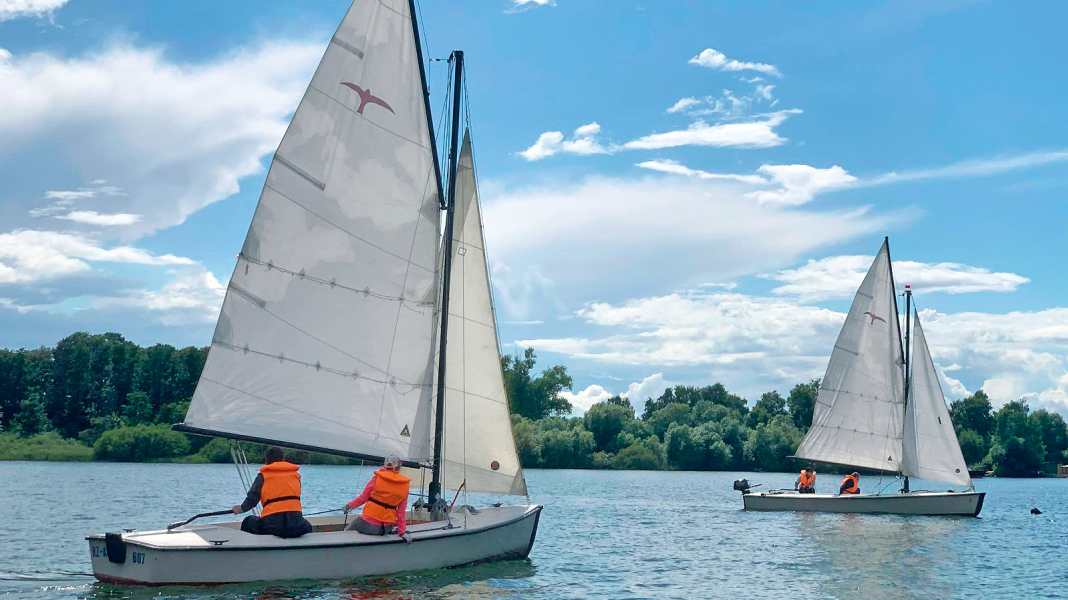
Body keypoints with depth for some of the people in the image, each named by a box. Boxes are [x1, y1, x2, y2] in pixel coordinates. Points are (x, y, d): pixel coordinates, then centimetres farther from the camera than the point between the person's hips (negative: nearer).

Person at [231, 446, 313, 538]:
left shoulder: (263, 475, 7)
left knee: (247, 522, 27)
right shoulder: (295, 473, 15)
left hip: (272, 524, -2)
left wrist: (241, 508, 25)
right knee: (307, 526, 36)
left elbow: (252, 499, 3)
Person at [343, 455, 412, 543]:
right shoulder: (405, 484, 2)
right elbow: (401, 511, 3)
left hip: (368, 523, -3)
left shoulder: (377, 477, -5)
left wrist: (350, 505, 17)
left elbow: (363, 497, 1)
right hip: (386, 528, 3)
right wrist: (402, 531, 6)